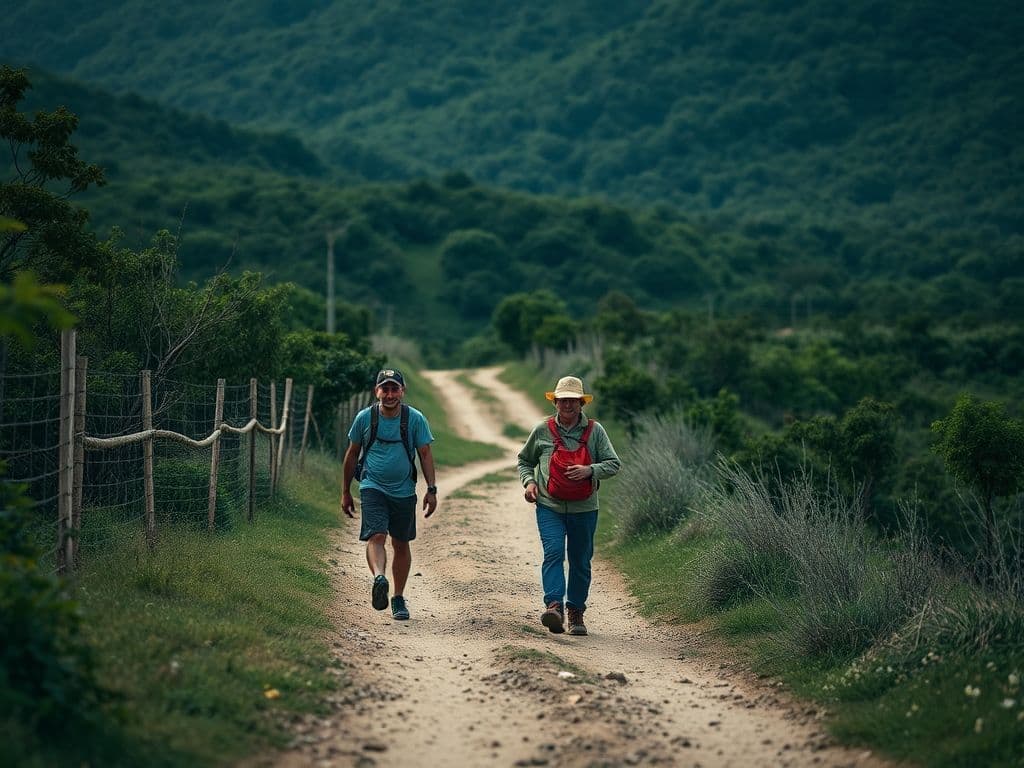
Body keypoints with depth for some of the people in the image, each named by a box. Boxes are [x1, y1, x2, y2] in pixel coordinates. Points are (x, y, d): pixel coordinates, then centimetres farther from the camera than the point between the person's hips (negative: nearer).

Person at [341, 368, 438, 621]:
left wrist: (431, 490, -7)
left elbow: (425, 455, 2)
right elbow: (352, 455, 9)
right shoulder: (364, 418, -1)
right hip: (373, 488, -1)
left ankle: (399, 598, 21)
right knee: (376, 536, -22)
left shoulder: (415, 419, -2)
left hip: (404, 491, 1)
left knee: (401, 544, 10)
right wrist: (345, 493, 11)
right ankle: (379, 579, -44)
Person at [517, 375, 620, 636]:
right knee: (553, 552, -19)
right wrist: (529, 481, -1)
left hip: (584, 509, 1)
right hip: (549, 507, -1)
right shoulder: (542, 431, 4)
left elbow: (613, 464, 0)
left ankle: (576, 612, 21)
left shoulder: (595, 431, 2)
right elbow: (524, 461, 17)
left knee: (580, 561, 8)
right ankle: (554, 606, -29)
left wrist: (589, 470, -18)